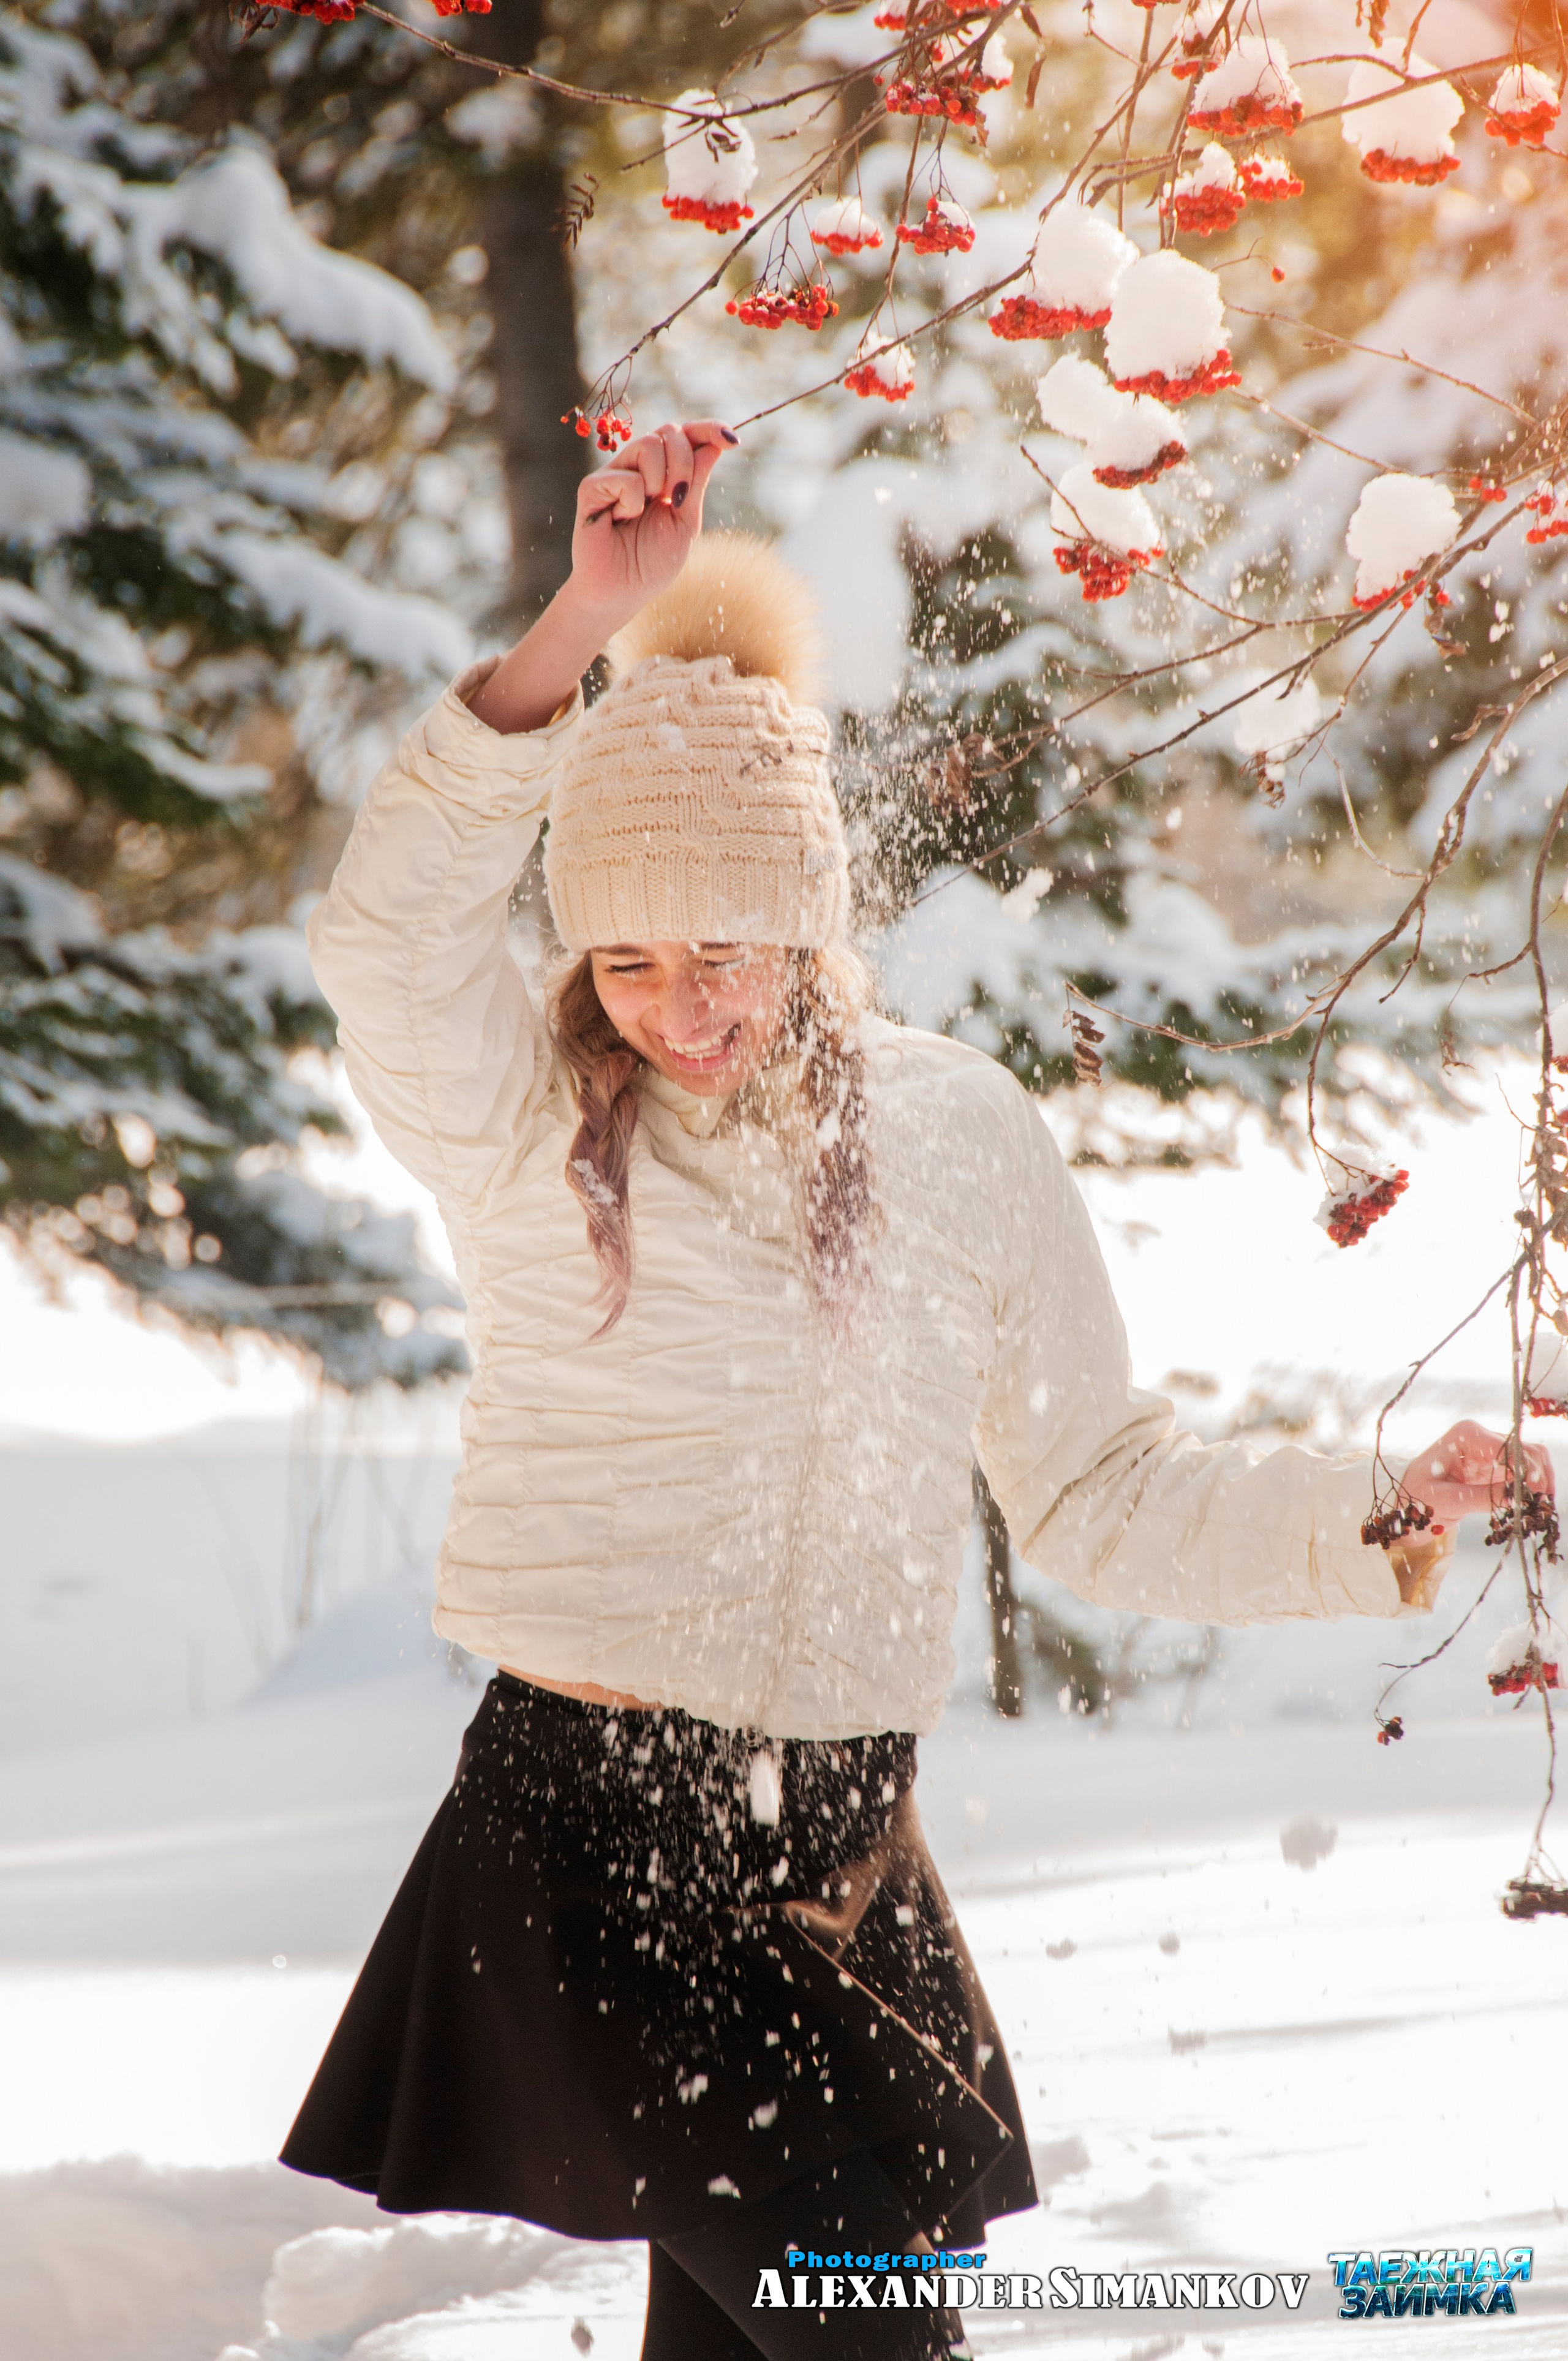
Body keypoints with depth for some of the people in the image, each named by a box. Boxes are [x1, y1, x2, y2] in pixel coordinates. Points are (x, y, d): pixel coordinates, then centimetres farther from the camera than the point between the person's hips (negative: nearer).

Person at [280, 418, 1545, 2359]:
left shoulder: (958, 1139, 7)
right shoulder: (522, 1125, -2)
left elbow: (1098, 1487, 13)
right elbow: (395, 930, -23)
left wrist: (1377, 1525, 1)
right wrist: (586, 621, -32)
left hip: (841, 1853, 4)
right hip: (580, 1820, -4)